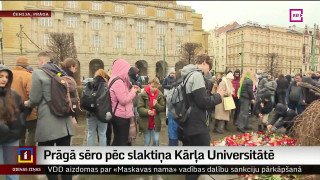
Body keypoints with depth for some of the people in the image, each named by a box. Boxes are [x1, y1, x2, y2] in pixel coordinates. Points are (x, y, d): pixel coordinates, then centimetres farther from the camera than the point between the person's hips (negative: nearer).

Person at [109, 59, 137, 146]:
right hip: (122, 115, -10)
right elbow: (124, 100, -22)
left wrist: (130, 90, 6)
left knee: (117, 140, 19)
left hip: (116, 114, 10)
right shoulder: (118, 82, -20)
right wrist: (133, 92, -9)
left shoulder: (113, 80, 12)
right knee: (123, 141, 3)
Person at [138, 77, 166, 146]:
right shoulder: (143, 95, -10)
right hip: (146, 122, -1)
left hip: (156, 122, 2)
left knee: (156, 140, 4)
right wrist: (147, 111, -31)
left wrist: (156, 105, -22)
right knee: (147, 142, 11)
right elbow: (139, 108, -12)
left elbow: (163, 108, -2)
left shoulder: (160, 95, -3)